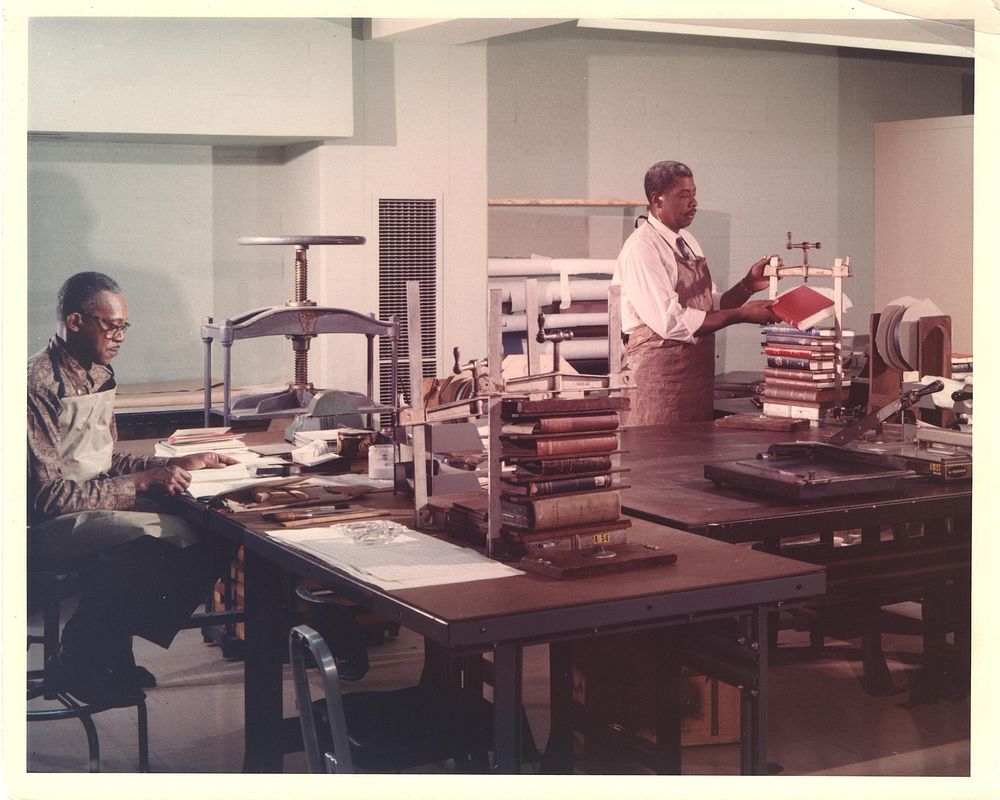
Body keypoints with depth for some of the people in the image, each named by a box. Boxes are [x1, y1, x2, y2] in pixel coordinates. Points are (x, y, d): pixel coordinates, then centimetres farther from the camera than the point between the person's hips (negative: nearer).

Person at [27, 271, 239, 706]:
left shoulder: (98, 375, 11)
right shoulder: (39, 384, -18)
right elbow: (46, 495, -22)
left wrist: (178, 464, 6)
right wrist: (142, 482, -24)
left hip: (96, 508, 9)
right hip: (46, 526, -9)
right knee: (158, 535, -33)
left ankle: (110, 650, 0)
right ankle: (79, 661, -13)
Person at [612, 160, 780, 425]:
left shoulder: (688, 242, 13)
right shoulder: (642, 249, -15)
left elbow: (712, 307, 13)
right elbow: (670, 321, -23)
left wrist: (748, 286, -4)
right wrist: (741, 315, -19)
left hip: (698, 369, 8)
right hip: (659, 371, -8)